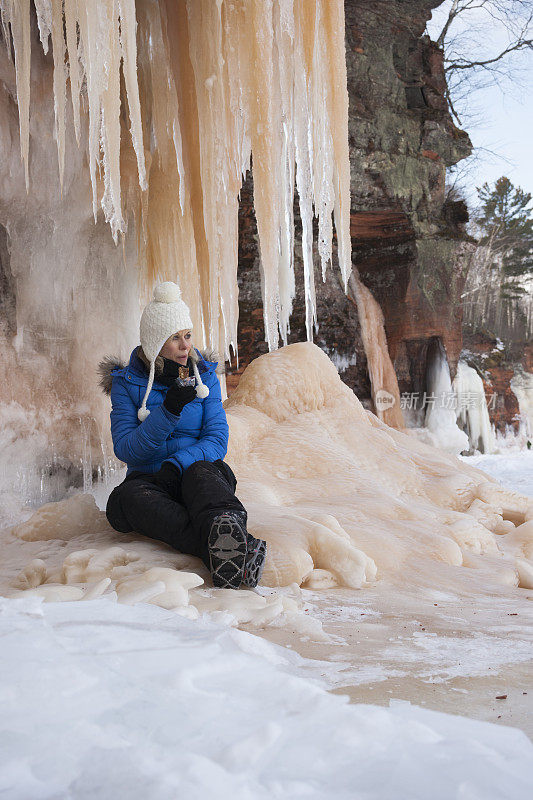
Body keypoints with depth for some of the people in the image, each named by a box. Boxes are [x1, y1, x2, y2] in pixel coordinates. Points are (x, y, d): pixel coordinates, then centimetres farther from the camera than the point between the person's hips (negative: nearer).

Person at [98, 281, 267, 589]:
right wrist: (168, 410, -21)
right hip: (148, 480, 0)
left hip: (201, 472, 1)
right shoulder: (126, 382, 1)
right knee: (129, 496, -36)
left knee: (200, 471, -35)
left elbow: (217, 441, -2)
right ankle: (222, 555, -59)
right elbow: (125, 449, -7)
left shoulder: (204, 376, 6)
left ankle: (230, 535, -68)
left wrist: (177, 464, -22)